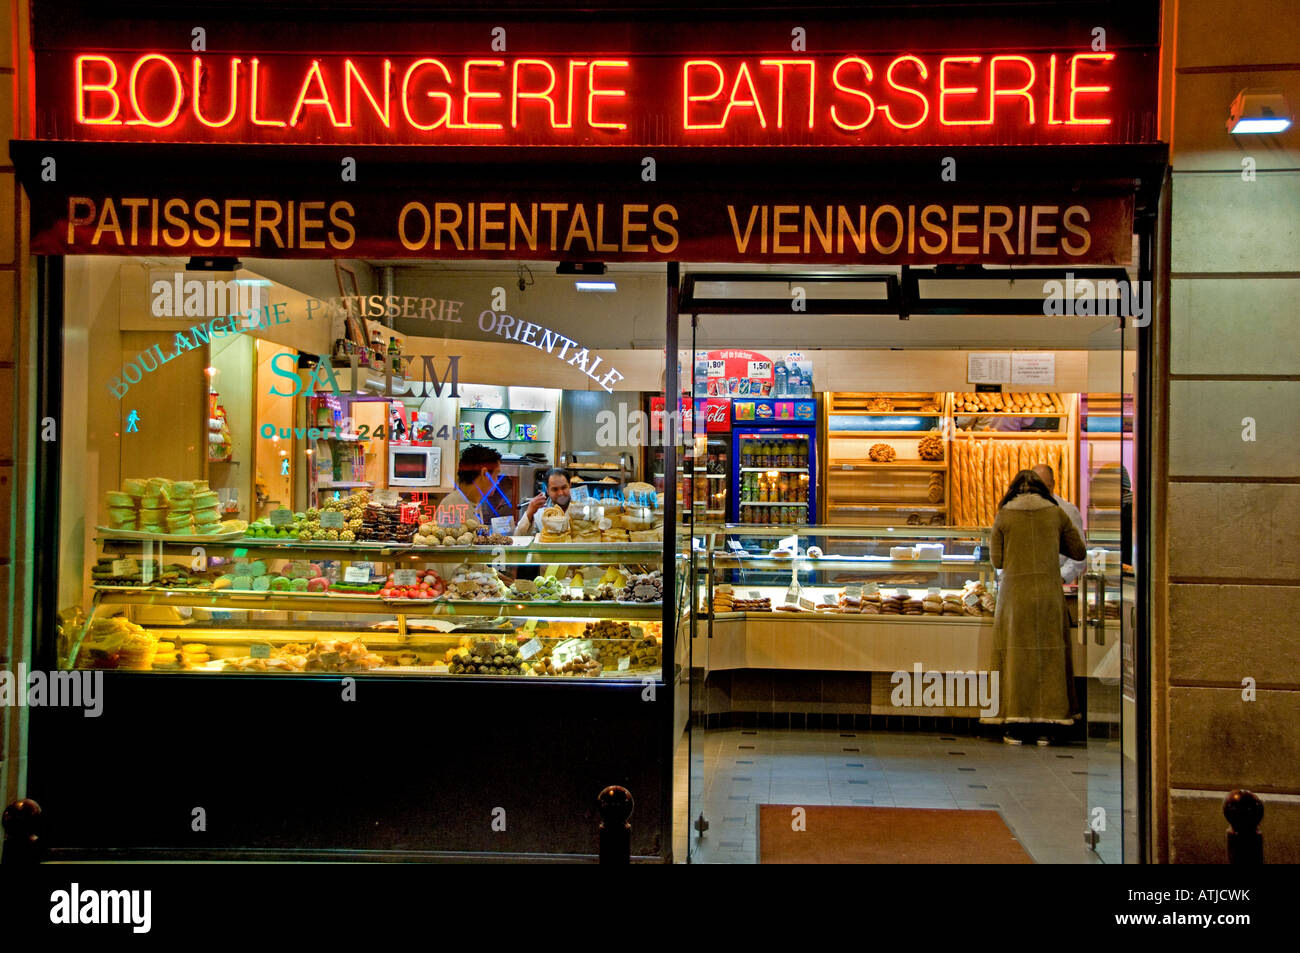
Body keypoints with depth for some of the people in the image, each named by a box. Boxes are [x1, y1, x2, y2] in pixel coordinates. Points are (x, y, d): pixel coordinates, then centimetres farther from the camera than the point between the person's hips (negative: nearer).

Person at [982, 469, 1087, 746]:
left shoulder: (1004, 516, 0)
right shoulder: (1056, 514, 3)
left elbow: (997, 561, 2)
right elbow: (1079, 552, 10)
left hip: (1014, 594, -1)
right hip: (1049, 593, 1)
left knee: (1016, 654, 4)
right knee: (1049, 655, 8)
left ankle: (1016, 727, 5)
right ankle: (1046, 727, 11)